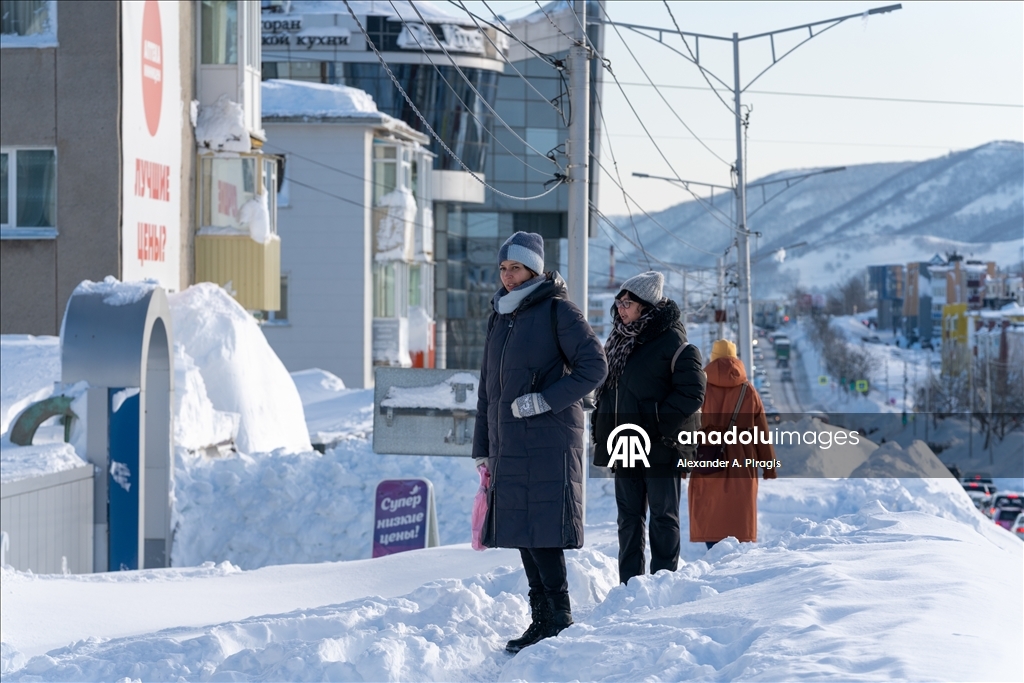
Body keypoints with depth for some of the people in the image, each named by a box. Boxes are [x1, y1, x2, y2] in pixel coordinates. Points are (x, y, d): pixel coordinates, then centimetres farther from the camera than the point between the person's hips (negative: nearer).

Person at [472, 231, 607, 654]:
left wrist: (545, 399, -16)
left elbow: (593, 366, -10)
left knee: (541, 531, -12)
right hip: (509, 445, 7)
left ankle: (559, 620, -6)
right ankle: (542, 620, 11)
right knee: (522, 535, 6)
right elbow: (488, 388, 23)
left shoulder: (557, 311, -3)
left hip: (549, 441, -7)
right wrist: (482, 447, 20)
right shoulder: (500, 318, 19)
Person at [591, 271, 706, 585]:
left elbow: (691, 393, -15)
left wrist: (658, 426, -19)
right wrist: (602, 425, 10)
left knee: (663, 517, 0)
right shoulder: (618, 342, 13)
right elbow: (606, 388, 24)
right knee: (628, 518, 9)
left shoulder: (673, 342, -11)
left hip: (661, 447, -7)